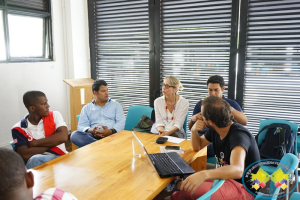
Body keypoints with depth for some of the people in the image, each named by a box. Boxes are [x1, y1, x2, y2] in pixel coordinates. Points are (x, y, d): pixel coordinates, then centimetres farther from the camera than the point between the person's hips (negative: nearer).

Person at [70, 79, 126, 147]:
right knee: (74, 135, -30)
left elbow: (121, 122, 6)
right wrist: (90, 131, -14)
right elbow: (81, 126, 10)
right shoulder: (86, 108, 20)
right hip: (93, 136, 2)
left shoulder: (115, 104, 18)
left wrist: (111, 131, -16)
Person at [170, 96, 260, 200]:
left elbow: (237, 170, -39)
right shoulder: (214, 130, 1)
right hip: (225, 177, 8)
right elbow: (197, 146, 17)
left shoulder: (238, 135, -23)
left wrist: (203, 174, -55)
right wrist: (194, 131, -5)